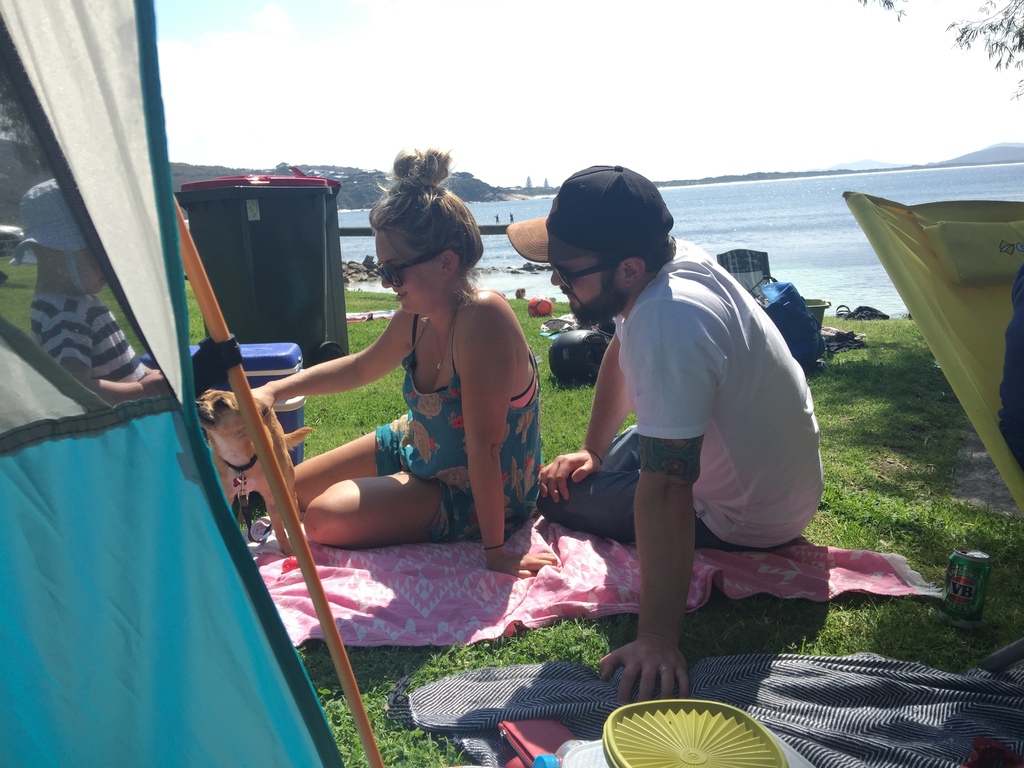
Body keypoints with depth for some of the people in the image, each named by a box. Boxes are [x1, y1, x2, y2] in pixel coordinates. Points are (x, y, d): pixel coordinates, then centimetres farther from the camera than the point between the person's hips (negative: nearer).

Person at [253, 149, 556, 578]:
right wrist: (275, 390, 2)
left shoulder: (482, 317, -34)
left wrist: (495, 552, -29)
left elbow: (484, 445, -34)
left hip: (478, 495, -7)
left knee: (324, 517, -19)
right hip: (413, 448, 8)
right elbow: (360, 367, 11)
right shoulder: (415, 318, -9)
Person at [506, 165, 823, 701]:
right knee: (572, 474, 22)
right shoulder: (671, 258, -9)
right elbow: (621, 351, 8)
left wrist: (657, 640, -37)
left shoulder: (667, 325, -40)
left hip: (750, 518, -9)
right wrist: (591, 450, 10)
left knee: (557, 495, -3)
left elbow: (664, 494, -41)